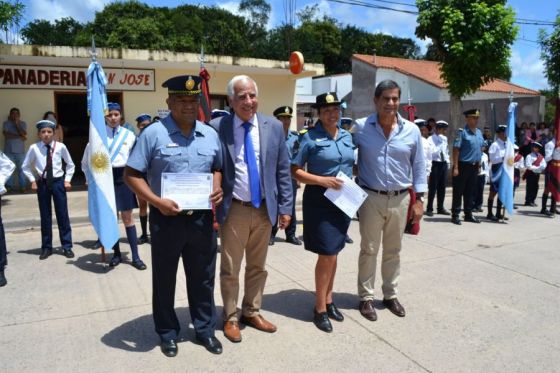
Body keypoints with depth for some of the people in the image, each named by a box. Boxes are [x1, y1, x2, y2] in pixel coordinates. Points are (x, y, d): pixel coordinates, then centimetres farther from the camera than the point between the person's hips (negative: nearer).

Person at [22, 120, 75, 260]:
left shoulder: (60, 147, -6)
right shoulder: (34, 148, -4)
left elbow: (70, 164, 8)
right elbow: (25, 166, 10)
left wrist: (67, 180, 1)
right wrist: (33, 180, 2)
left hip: (58, 182, -1)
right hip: (42, 183, 1)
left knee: (62, 215, 5)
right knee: (45, 216, 9)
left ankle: (67, 246, 15)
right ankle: (46, 247, 21)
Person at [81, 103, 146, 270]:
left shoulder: (129, 135, 0)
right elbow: (87, 160, 6)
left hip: (123, 177, 0)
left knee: (128, 217, 3)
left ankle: (135, 256, 7)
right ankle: (117, 254, 22)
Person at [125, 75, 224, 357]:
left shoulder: (210, 134, 6)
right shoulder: (153, 133, -8)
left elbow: (217, 168, 16)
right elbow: (132, 174, -8)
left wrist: (217, 188, -5)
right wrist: (157, 201, -20)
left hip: (201, 217, 3)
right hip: (166, 217, -3)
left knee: (203, 277, 14)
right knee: (164, 278, 13)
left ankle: (205, 329, 33)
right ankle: (168, 333, 32)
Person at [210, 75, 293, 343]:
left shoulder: (274, 127, 2)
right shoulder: (217, 128, -7)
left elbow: (283, 171, 5)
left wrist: (285, 207, 2)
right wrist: (211, 208, -5)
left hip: (265, 208, 3)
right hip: (234, 210, -3)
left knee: (258, 267, 17)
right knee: (230, 269, 10)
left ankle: (252, 312, 37)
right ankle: (231, 318, 30)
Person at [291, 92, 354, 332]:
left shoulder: (347, 136, 9)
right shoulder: (310, 138, -9)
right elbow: (295, 171, -10)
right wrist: (322, 180, -20)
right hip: (319, 201, -6)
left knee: (333, 253, 15)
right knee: (327, 255, -4)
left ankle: (328, 300, 31)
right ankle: (320, 309, 13)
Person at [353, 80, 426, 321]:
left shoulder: (411, 130, -1)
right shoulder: (360, 128, -7)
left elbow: (418, 166, 5)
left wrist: (418, 199, 2)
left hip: (400, 199, 3)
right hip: (371, 198, -2)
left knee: (393, 251, 15)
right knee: (369, 250, 7)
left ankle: (390, 295, 32)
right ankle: (366, 297, 22)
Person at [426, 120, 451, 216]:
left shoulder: (444, 139, 13)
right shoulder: (431, 139, -10)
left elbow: (446, 151, 20)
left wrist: (447, 162, 13)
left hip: (444, 164, 7)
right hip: (435, 164, -7)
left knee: (442, 187, 12)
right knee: (433, 187, -2)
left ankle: (440, 208, 22)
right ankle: (429, 209, 6)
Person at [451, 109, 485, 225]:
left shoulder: (479, 132, 12)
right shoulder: (462, 132, -10)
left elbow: (480, 149, 20)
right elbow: (456, 150, -14)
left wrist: (478, 164, 16)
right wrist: (456, 167, -18)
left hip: (474, 166, 7)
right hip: (463, 166, -7)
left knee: (470, 192, 14)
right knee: (458, 191, 0)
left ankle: (468, 214, 22)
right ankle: (455, 215, 6)